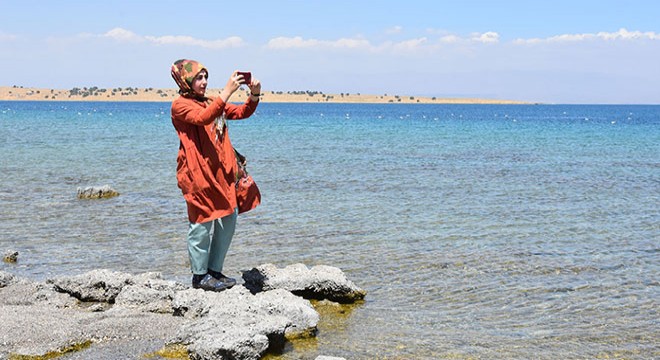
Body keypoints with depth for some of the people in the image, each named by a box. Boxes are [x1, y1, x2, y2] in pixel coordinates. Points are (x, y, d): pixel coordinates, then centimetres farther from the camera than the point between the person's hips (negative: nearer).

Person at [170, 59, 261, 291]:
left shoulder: (212, 103, 19)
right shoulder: (180, 105, -5)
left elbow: (243, 113, 15)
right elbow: (203, 118, -23)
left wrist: (254, 94, -5)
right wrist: (227, 92, -28)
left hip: (221, 171, 8)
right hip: (198, 173, -8)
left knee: (228, 218, 9)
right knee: (202, 221, -4)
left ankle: (215, 270, 20)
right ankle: (200, 276, 7)